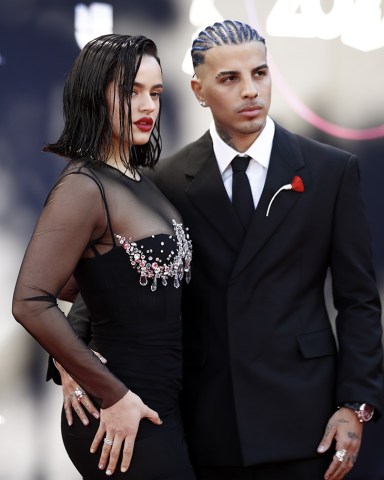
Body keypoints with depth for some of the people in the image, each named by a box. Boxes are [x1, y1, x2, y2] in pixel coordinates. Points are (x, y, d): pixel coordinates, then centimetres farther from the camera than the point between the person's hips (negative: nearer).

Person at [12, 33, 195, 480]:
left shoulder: (137, 181, 10)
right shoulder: (84, 187, -15)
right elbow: (31, 303, -24)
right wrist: (113, 396, -19)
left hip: (160, 403, 8)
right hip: (124, 423, -8)